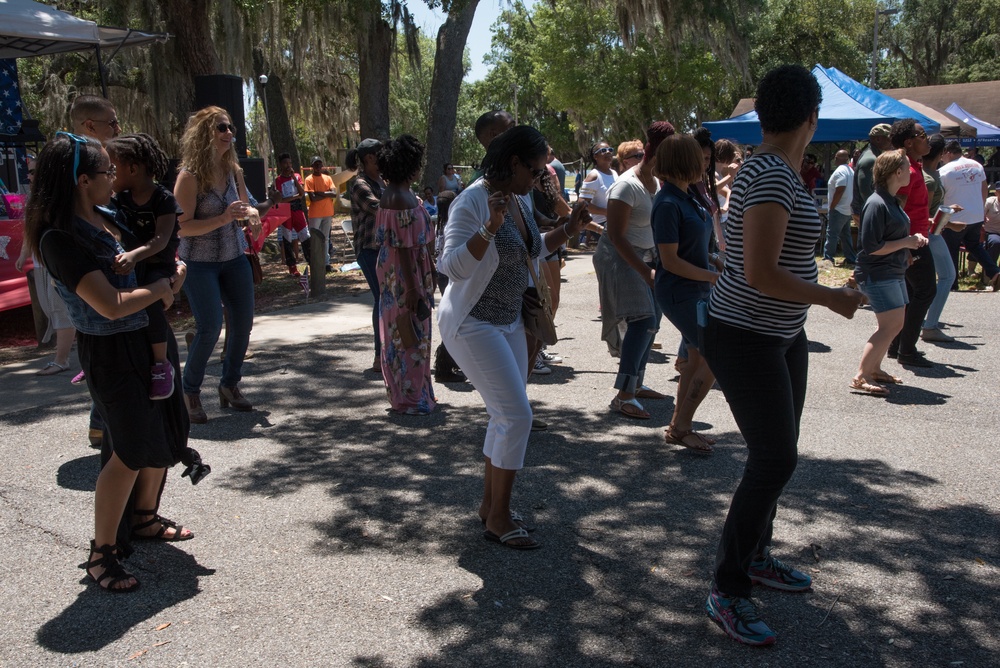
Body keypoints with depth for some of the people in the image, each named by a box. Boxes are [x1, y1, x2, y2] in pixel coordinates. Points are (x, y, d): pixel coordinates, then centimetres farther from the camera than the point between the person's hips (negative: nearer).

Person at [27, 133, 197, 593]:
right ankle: (102, 553, 8)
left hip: (150, 339, 9)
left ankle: (143, 518, 37)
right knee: (132, 450, -7)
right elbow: (111, 305, -26)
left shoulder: (103, 218, 5)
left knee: (164, 435, 17)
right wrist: (158, 289, -11)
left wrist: (170, 271, 9)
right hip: (113, 352, -9)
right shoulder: (60, 237, -22)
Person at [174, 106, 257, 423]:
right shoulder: (190, 175, -15)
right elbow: (183, 226, -18)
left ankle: (230, 384, 25)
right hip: (199, 263, -6)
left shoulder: (233, 170, 2)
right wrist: (223, 219, -26)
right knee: (210, 326, -11)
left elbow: (245, 207, 17)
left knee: (243, 322, 6)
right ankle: (190, 391, 9)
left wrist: (247, 212, -7)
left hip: (234, 258, 6)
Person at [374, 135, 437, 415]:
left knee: (398, 333, 17)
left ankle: (401, 392, 28)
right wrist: (412, 288, -22)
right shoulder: (404, 200, -21)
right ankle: (412, 399, 10)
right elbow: (403, 247, -24)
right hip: (406, 274, -10)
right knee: (411, 335, 0)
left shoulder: (389, 194, 9)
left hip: (390, 269, 10)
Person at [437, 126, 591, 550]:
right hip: (472, 325, -9)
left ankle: (490, 505, 29)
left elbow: (532, 250, 23)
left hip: (509, 322, 9)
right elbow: (453, 266, -28)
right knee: (517, 415, -12)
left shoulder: (518, 200, 7)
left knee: (507, 416, 14)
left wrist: (568, 229, 10)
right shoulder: (473, 202, -19)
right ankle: (498, 518, 2)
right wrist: (491, 226, -38)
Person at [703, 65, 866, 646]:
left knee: (779, 453, 17)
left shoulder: (778, 171, 8)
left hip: (784, 333, 10)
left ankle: (757, 556, 34)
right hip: (747, 338, -10)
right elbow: (760, 273, -28)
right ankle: (728, 590, 4)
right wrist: (833, 298, -17)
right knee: (775, 460, -8)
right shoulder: (772, 176, -22)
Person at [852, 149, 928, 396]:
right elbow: (872, 247, -22)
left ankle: (874, 369, 26)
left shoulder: (891, 201, 13)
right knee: (891, 325, -15)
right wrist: (906, 242, -16)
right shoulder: (877, 204, -18)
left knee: (894, 325, 14)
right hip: (877, 274, -10)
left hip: (893, 272, 10)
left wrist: (913, 239, 6)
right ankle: (861, 377, -14)